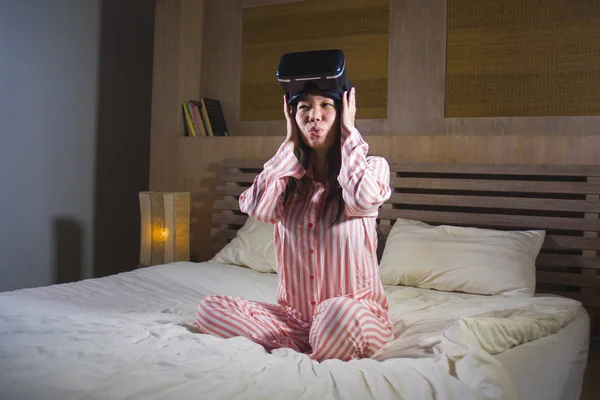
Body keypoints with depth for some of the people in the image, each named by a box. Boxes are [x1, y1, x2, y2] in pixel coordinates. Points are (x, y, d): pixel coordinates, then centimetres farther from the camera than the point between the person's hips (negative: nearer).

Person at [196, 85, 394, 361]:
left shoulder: (372, 166, 1)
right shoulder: (286, 176, 8)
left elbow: (364, 199, -24)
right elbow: (257, 208, -14)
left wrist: (349, 132, -9)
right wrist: (291, 143, -3)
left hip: (358, 314, -4)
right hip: (295, 315, 4)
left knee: (339, 312, -40)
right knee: (210, 309, -18)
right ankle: (315, 349, -18)